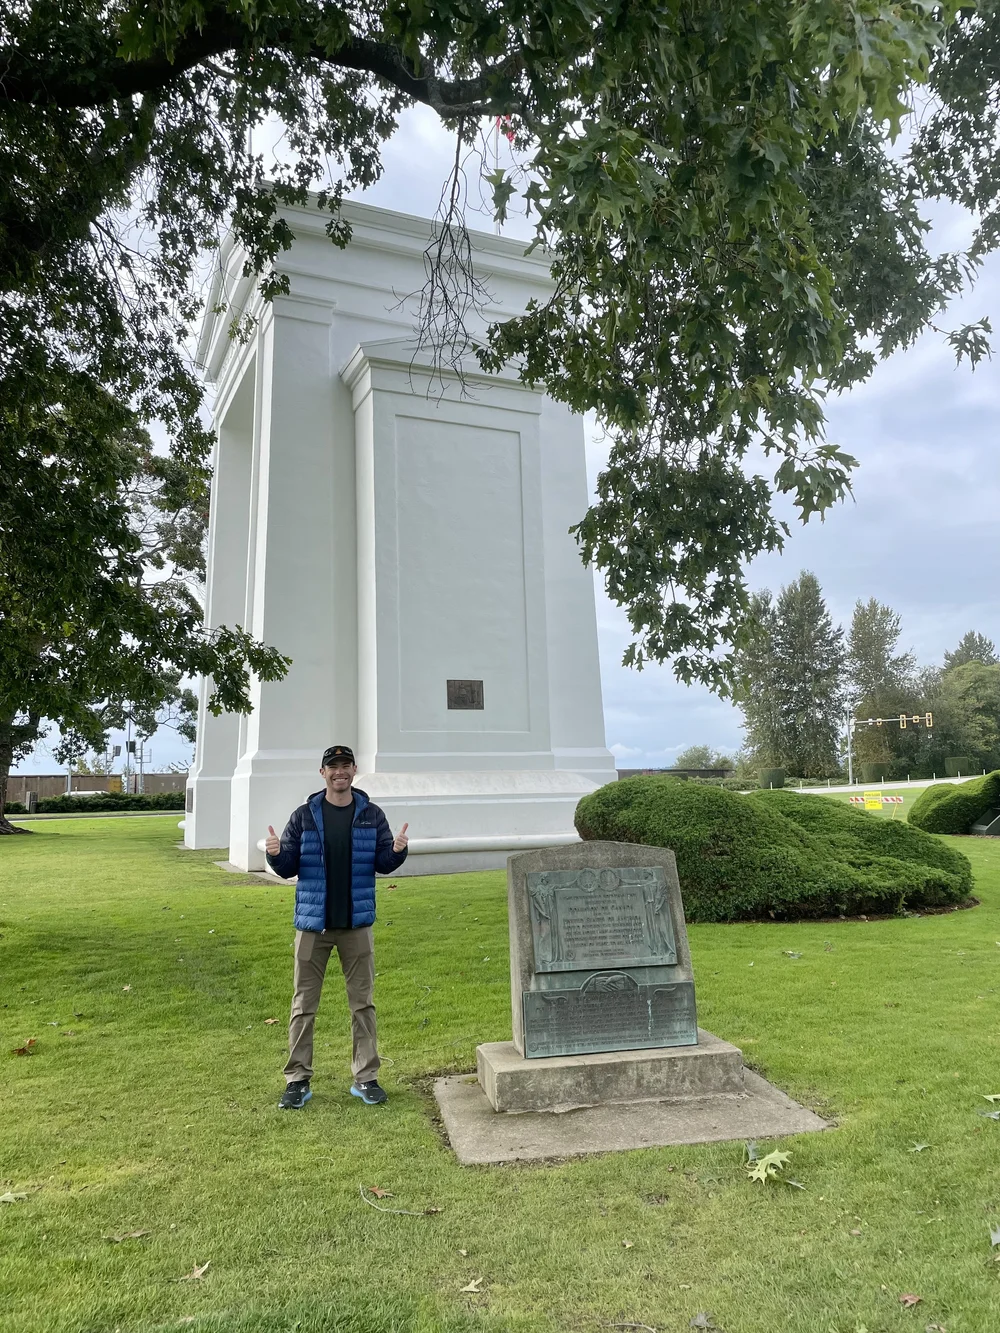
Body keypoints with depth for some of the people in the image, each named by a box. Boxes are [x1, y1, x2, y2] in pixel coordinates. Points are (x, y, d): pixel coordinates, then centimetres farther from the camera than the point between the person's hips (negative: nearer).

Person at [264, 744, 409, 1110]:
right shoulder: (304, 816, -1)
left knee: (363, 1002, 8)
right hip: (313, 923, 0)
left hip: (356, 924, 1)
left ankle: (365, 1077, 20)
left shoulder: (371, 815, 1)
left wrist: (397, 851, -19)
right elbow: (288, 868, 1)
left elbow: (383, 864, 2)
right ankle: (297, 1080, 18)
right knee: (304, 1004, 6)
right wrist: (275, 854, -20)